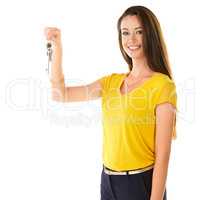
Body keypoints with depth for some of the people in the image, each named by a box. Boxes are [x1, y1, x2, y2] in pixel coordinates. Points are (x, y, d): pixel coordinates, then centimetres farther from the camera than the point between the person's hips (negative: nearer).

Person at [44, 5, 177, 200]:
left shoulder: (162, 85, -12)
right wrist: (57, 47, -3)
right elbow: (60, 94, 4)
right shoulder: (112, 82, 6)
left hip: (142, 183, -6)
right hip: (108, 181, 6)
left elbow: (163, 154, -14)